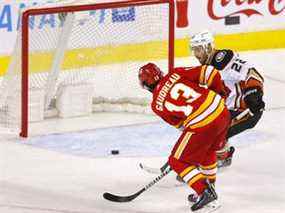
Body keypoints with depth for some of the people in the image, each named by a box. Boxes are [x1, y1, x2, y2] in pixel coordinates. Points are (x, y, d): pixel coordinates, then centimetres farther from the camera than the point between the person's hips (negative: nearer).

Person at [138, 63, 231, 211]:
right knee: (207, 151, 33)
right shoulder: (176, 74, 10)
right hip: (222, 112, 6)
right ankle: (209, 187, 40)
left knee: (177, 161, 11)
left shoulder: (157, 105, 6)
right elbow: (207, 72, 4)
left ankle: (204, 192, 0)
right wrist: (221, 92, 19)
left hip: (201, 126, -6)